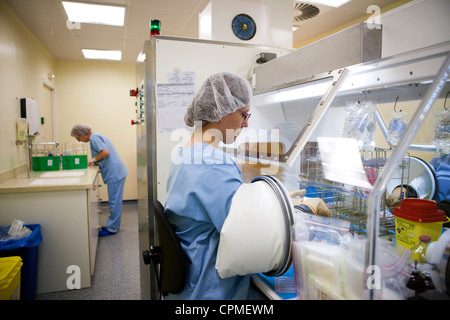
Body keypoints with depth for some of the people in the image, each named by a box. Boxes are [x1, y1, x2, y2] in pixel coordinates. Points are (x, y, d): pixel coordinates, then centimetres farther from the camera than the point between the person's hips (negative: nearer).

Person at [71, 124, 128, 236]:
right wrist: (93, 162, 14)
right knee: (115, 200, 16)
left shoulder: (94, 137, -11)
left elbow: (105, 152, -23)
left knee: (114, 201, -3)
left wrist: (93, 159, -10)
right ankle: (114, 225, 25)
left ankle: (112, 228, 5)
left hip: (114, 173, -10)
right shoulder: (96, 136, 20)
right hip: (117, 172, 10)